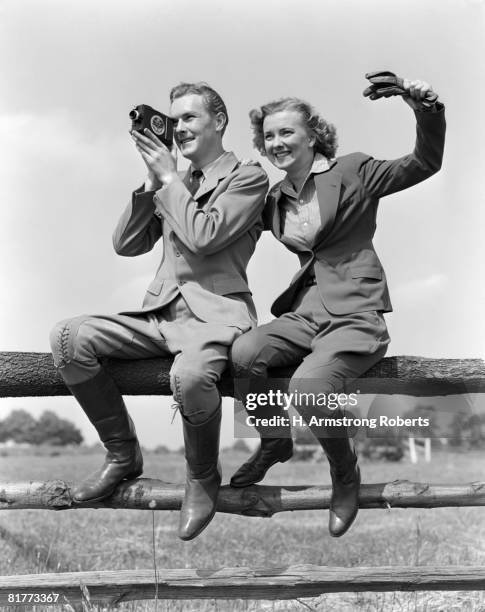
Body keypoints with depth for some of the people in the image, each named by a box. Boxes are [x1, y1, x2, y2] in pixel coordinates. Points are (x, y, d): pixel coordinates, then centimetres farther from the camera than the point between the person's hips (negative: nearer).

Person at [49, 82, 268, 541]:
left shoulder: (247, 177, 3)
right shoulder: (175, 185, 22)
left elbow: (202, 237, -14)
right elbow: (126, 244, 13)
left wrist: (169, 178, -4)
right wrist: (153, 182, 5)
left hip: (215, 312, -6)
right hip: (162, 313, 7)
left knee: (190, 374, -39)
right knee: (67, 337, -14)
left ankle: (203, 478, -7)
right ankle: (122, 453, 1)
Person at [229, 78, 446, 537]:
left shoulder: (352, 172, 0)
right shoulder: (274, 199, 14)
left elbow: (424, 164, -4)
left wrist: (426, 111, -22)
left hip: (355, 315, -5)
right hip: (305, 313, 5)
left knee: (308, 386, -30)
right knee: (243, 353, -23)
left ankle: (345, 473, 2)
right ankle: (274, 442, 6)